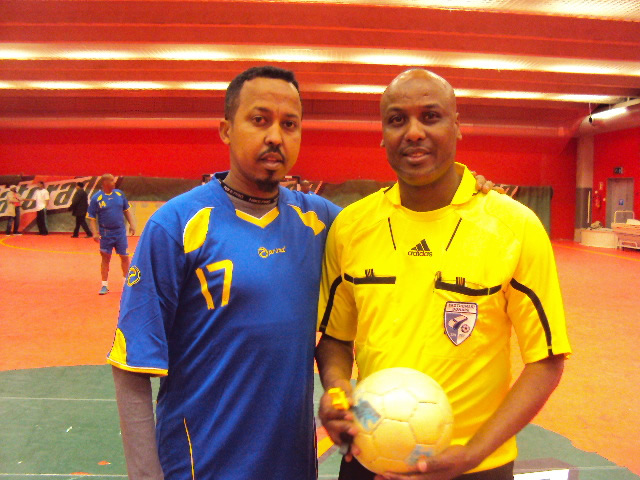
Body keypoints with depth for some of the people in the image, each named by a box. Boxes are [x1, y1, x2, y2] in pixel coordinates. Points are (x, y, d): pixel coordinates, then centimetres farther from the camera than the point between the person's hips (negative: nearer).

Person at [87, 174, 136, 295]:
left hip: (120, 232, 3)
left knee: (125, 257, 6)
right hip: (105, 234, -2)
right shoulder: (96, 198, -7)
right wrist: (95, 232, -15)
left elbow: (126, 210, 11)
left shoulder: (119, 194, 2)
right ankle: (104, 285, 17)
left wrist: (131, 224, 5)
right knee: (105, 258, 6)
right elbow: (92, 218, -6)